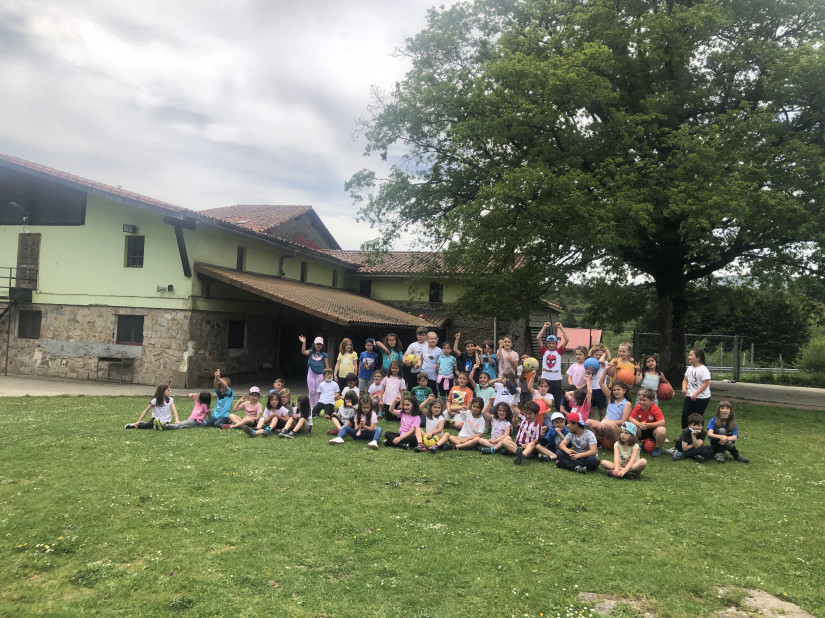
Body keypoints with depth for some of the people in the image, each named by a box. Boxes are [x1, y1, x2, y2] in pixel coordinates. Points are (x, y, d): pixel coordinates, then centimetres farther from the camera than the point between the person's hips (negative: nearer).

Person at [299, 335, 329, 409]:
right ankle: (311, 407, 16)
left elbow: (327, 366, 2)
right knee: (311, 392, 6)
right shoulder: (311, 352, 5)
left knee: (318, 392, 3)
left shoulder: (324, 354, 2)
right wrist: (304, 343, -23)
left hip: (320, 374, -1)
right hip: (311, 374, 1)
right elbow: (303, 352, -15)